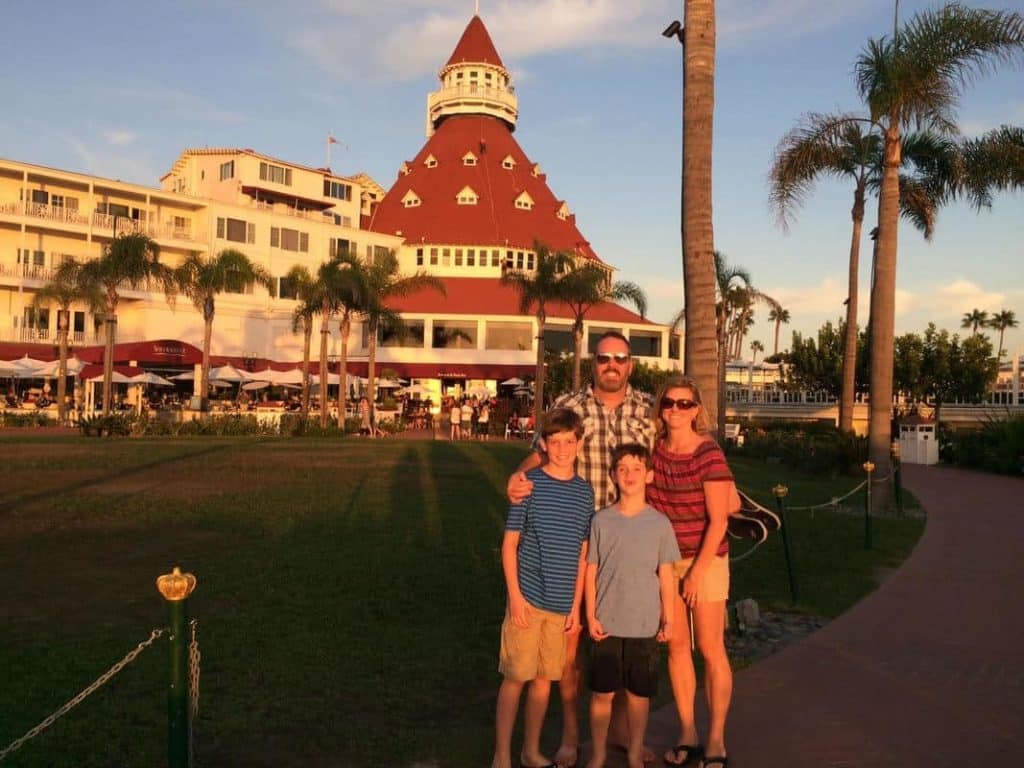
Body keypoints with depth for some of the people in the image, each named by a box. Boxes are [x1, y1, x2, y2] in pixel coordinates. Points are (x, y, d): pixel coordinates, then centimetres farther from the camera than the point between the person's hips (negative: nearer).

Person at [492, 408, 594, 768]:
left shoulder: (585, 491, 5)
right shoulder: (529, 483, -7)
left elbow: (582, 553, 9)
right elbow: (509, 543, -5)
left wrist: (576, 605, 7)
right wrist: (515, 595, -10)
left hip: (562, 603, 4)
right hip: (528, 598, -4)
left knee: (545, 678, 13)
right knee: (515, 676, 2)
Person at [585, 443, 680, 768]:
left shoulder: (660, 523, -2)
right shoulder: (601, 521, -3)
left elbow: (666, 574, 4)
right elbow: (590, 572, 1)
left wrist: (668, 618, 3)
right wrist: (591, 616, -2)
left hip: (645, 625, 0)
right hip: (607, 623, 0)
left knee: (639, 693, 11)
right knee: (602, 692, 7)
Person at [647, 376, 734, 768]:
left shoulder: (709, 453, -14)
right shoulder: (654, 450, 1)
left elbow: (719, 520, -13)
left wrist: (697, 572, -15)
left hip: (705, 559, -5)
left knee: (710, 649, 2)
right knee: (676, 646, 10)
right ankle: (687, 735, 22)